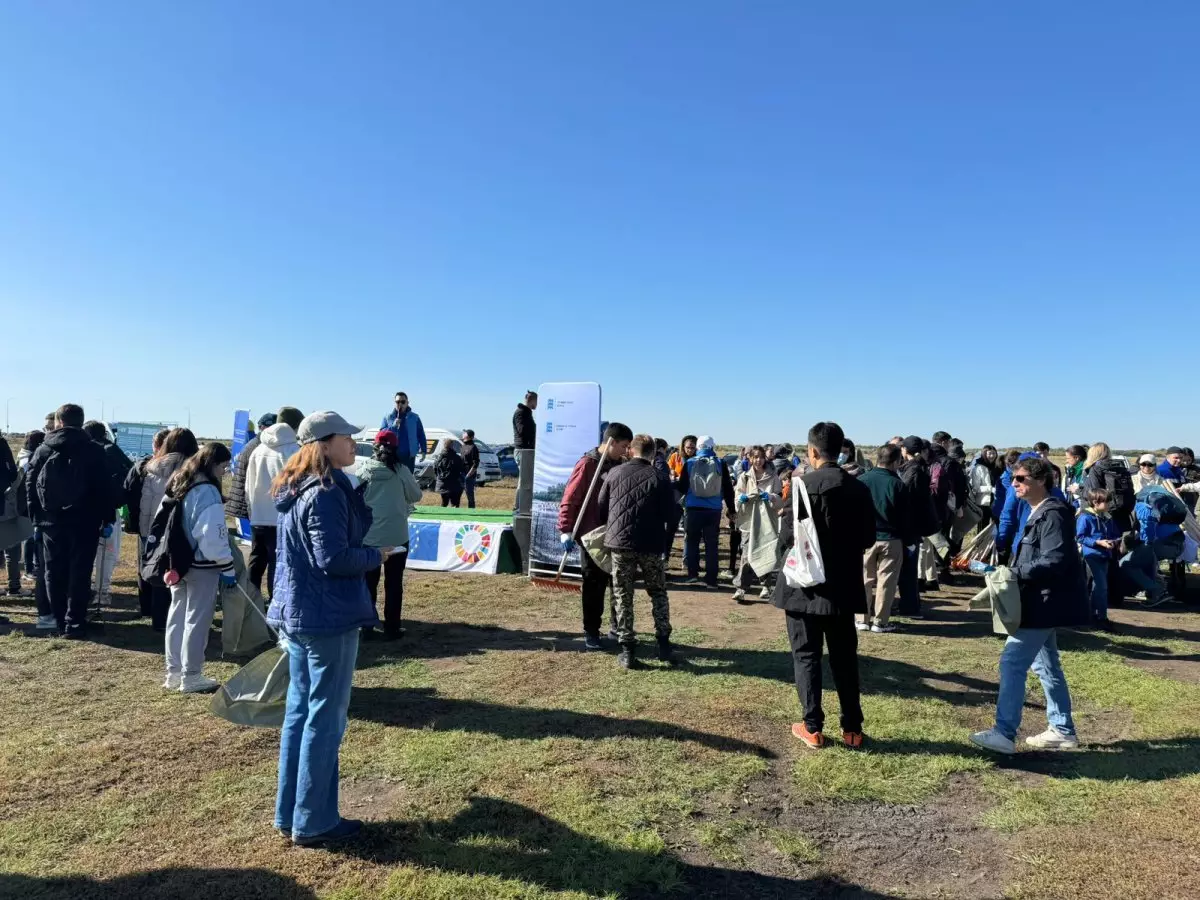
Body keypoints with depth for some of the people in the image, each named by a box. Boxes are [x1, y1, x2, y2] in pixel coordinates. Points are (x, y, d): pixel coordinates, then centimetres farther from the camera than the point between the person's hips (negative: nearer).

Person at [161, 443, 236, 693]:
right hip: (201, 566, -9)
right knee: (197, 620, 1)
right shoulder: (207, 491, -18)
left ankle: (174, 672, 24)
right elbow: (214, 537, -21)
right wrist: (228, 568, -14)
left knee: (178, 616, 15)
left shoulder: (177, 484, 10)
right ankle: (191, 677, 9)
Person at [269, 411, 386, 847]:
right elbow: (334, 559, -24)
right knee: (325, 717, 2)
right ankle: (313, 822, 13)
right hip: (328, 618, -10)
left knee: (299, 710, 16)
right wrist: (376, 555, -9)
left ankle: (289, 814, 27)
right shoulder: (326, 493, -19)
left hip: (296, 613, 10)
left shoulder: (295, 488, 11)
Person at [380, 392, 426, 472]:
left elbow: (421, 435, 8)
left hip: (409, 456, 0)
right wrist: (393, 426, -15)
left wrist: (423, 450, 0)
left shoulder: (414, 417, 5)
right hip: (393, 456, 0)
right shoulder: (388, 417, 6)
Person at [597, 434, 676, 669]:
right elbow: (668, 514, -2)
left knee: (623, 597, 8)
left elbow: (601, 508, 7)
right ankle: (664, 644, 15)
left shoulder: (614, 474, 1)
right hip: (650, 544, 0)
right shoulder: (659, 479, -5)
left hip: (619, 542, 1)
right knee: (658, 593, 16)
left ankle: (627, 650, 7)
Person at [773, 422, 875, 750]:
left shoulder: (806, 485, -15)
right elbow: (868, 539, 6)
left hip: (807, 585, -4)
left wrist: (787, 505, 2)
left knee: (806, 655, 7)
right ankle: (852, 728, 20)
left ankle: (812, 727, 12)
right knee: (845, 657, 14)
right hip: (844, 586, 5)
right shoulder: (859, 488, 0)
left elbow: (787, 537, -15)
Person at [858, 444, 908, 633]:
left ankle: (863, 619, 15)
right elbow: (904, 516, -4)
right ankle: (880, 622, 8)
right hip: (890, 539, -2)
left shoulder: (861, 480, -4)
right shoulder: (897, 484, -10)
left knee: (865, 579, 12)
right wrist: (905, 537, 8)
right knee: (886, 581, 6)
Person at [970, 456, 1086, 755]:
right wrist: (1014, 571, 6)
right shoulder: (1038, 512, 14)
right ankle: (1063, 731, 29)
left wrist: (1015, 572, -22)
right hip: (1041, 602, 11)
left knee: (1012, 662, -11)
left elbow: (1054, 562, -25)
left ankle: (1004, 734, -8)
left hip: (1045, 604, -11)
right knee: (1045, 665, 18)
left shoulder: (1053, 514, -18)